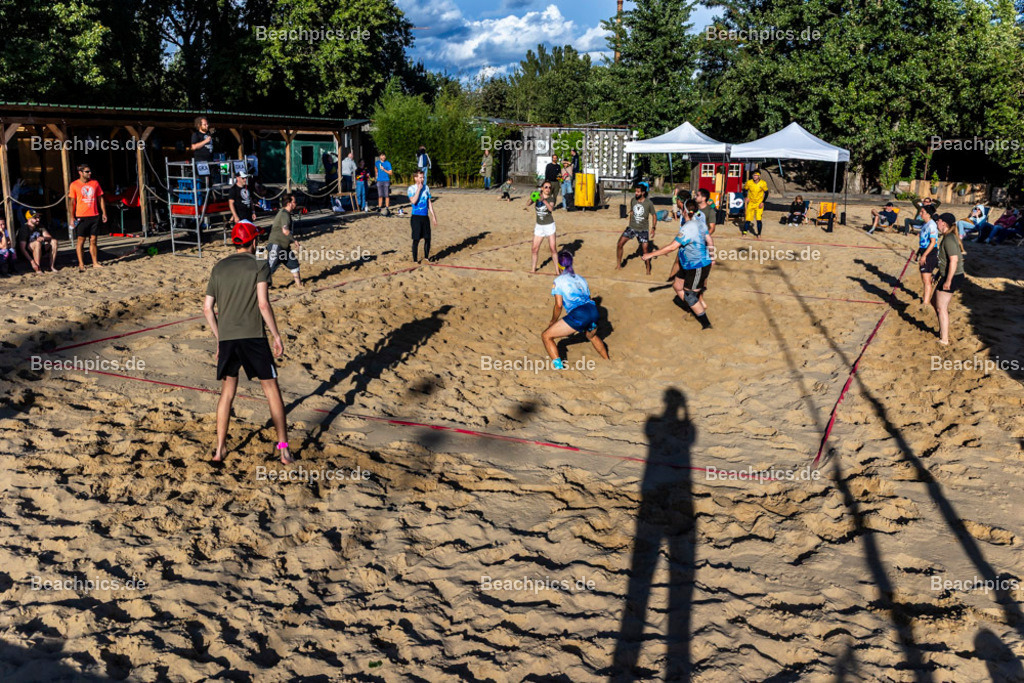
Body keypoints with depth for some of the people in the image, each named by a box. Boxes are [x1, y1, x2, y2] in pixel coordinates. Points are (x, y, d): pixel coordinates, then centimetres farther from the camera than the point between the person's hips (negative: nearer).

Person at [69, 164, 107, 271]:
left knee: (93, 240, 7)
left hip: (94, 216, 3)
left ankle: (95, 263, 12)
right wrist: (72, 217, -3)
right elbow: (72, 202, 1)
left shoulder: (95, 183, 9)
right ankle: (81, 264, 5)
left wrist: (104, 213, 10)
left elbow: (100, 199, 15)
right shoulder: (74, 185, 0)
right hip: (81, 217, -3)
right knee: (80, 240, 0)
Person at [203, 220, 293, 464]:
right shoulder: (259, 265, -1)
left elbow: (207, 308, 12)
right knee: (272, 390, 5)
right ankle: (283, 448, 6)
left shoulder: (219, 267, 13)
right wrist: (276, 336, -5)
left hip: (226, 338, 4)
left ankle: (220, 449, 18)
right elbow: (263, 304, -12)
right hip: (253, 336, -4)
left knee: (227, 392, 16)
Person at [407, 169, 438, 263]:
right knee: (416, 239, -3)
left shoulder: (426, 188, 10)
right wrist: (419, 189, -16)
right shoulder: (411, 188, -5)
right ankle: (415, 260, 5)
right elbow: (413, 201, -20)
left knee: (427, 238, 5)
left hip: (425, 217, 5)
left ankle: (426, 257, 22)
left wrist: (433, 216, 10)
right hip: (416, 217, -5)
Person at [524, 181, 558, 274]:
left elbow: (551, 208, -27)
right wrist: (531, 199, -36)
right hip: (539, 226, 3)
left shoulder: (551, 199, -7)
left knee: (553, 248, -7)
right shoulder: (537, 197, 3)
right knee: (535, 248, 5)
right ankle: (533, 268, 22)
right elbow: (528, 203, -12)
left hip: (549, 225, -3)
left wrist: (544, 200, -44)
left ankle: (557, 269, 0)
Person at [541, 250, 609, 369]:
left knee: (546, 336, 3)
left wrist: (552, 322, 14)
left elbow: (559, 305, -1)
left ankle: (558, 367, -10)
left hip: (578, 315, -7)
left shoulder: (558, 281, 7)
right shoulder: (580, 279, 25)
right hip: (593, 311, 7)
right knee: (592, 335, 40)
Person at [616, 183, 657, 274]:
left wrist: (653, 228, -11)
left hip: (643, 230, -3)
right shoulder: (632, 200, -1)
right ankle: (618, 265, 6)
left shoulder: (649, 203, -12)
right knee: (619, 244, -9)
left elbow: (654, 215, -1)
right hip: (631, 228, 3)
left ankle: (648, 269, 16)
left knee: (645, 250, -3)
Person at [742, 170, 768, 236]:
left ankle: (759, 233, 0)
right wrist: (746, 197, -3)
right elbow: (744, 189, 11)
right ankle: (744, 231, 20)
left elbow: (766, 193, 1)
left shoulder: (763, 183, -10)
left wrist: (763, 202, -7)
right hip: (751, 203, 2)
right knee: (748, 218, 1)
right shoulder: (749, 183, -7)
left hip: (759, 204, -2)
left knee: (758, 219, -10)